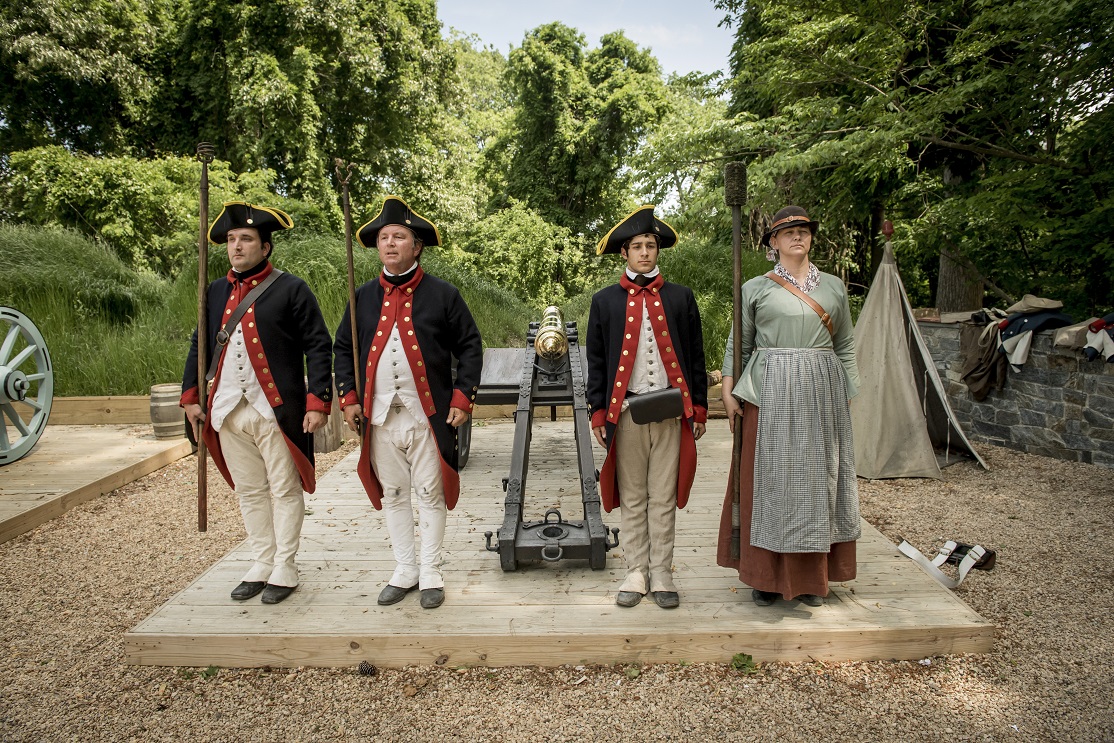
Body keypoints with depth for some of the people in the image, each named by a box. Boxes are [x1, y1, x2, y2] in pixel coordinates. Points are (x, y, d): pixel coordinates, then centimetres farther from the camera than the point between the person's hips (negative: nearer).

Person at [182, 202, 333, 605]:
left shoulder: (291, 289, -6)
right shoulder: (216, 291, 12)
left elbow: (318, 347, -9)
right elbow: (200, 345, 20)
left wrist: (318, 402, -16)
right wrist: (190, 395, 13)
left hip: (278, 411, -6)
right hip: (229, 412, 6)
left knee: (284, 491, 5)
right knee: (249, 492, 14)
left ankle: (284, 571, 17)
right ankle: (261, 565, 28)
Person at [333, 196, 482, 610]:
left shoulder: (442, 294, -2)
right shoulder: (364, 296, 8)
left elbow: (470, 348, 0)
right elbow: (342, 348, 14)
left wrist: (463, 398, -8)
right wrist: (348, 398, 4)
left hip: (428, 416, -3)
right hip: (379, 417, 3)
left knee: (431, 495, 5)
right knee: (392, 495, 12)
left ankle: (431, 573, 19)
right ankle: (405, 570, 27)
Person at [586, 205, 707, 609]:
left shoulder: (680, 297, 8)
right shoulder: (605, 300, 6)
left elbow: (695, 356, 10)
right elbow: (596, 360, 6)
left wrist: (698, 407, 5)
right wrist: (598, 411, 0)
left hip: (671, 412, 0)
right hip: (626, 412, 0)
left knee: (664, 499, 6)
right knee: (632, 499, 8)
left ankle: (661, 575, 17)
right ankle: (636, 573, 19)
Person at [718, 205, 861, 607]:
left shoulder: (834, 286, 12)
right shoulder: (755, 288, 5)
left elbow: (845, 345, 13)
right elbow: (738, 343, 5)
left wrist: (847, 393, 7)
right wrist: (729, 390, -4)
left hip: (821, 393, 3)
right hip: (771, 393, -2)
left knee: (817, 476, 6)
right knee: (769, 478, 0)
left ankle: (811, 576, 18)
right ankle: (766, 574, 12)